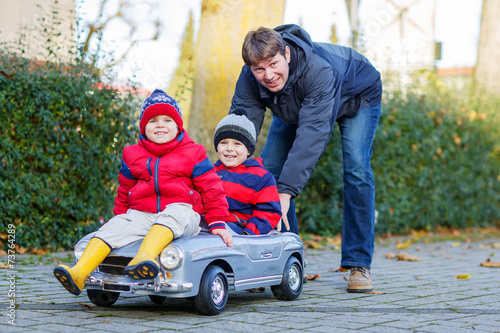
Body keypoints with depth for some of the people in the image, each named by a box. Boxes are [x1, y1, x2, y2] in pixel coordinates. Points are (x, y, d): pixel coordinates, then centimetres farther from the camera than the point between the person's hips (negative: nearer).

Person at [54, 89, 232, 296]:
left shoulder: (192, 153, 8)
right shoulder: (133, 155, 17)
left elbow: (210, 189, 7)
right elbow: (124, 192, 28)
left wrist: (217, 223, 1)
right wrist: (121, 216, 24)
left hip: (182, 211, -3)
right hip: (142, 214, 3)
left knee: (172, 214, -38)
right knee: (115, 226, -23)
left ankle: (144, 258, -62)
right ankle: (79, 274, -37)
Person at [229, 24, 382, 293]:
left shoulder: (318, 69, -46)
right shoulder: (249, 80, -30)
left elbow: (313, 132, -51)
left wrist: (286, 191, -58)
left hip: (356, 97, -4)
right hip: (296, 106, 5)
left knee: (356, 168, -23)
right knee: (268, 169, -8)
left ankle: (358, 264, -14)